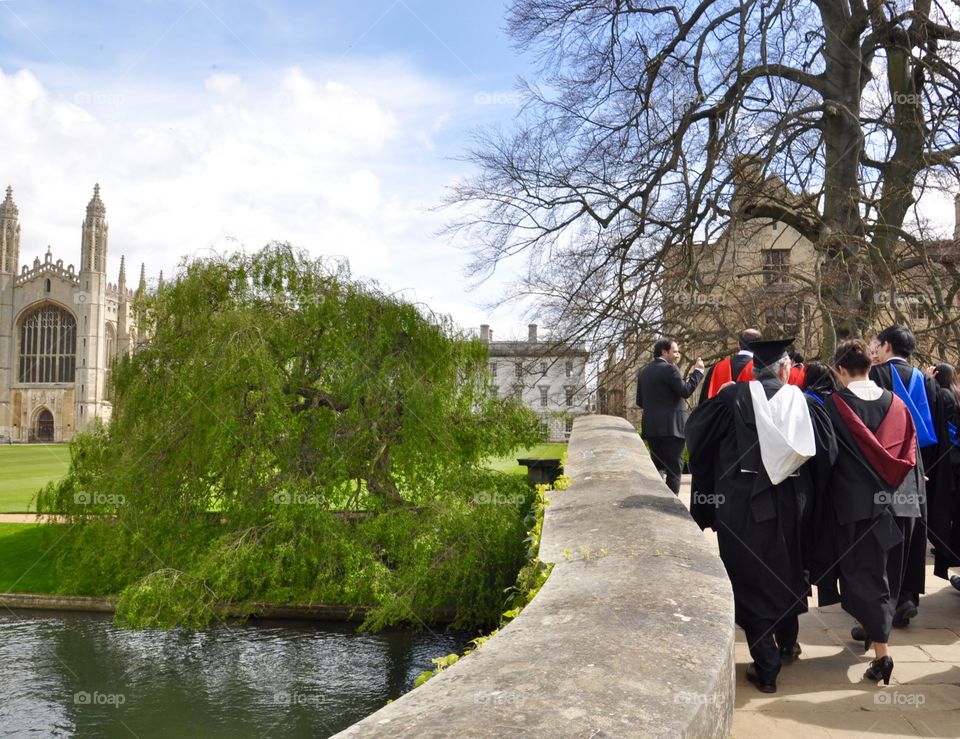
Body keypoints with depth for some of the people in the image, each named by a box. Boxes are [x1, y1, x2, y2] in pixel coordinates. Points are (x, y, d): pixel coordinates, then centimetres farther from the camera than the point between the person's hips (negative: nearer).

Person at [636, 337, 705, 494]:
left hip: (651, 427, 7)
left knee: (658, 466, 16)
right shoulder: (669, 369, -11)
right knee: (674, 468, -2)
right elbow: (685, 391, -14)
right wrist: (697, 371, -6)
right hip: (672, 426, -7)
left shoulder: (644, 372, 13)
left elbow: (640, 401, 14)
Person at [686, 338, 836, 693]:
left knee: (751, 582, 7)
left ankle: (766, 668, 8)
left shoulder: (732, 398, -11)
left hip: (740, 508, -3)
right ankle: (787, 645, 42)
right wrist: (811, 494, 16)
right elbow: (826, 454, 1)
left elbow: (696, 434, -2)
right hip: (789, 507, 3)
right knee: (787, 574, 24)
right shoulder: (803, 403, -4)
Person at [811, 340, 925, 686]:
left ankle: (881, 653, -10)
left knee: (864, 576, 0)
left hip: (857, 504, -5)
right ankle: (875, 629, 37)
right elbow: (912, 455, 9)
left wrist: (825, 510, 4)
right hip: (899, 504, 5)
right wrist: (913, 500, 18)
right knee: (887, 576, 20)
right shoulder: (897, 404, 4)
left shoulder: (835, 406, -9)